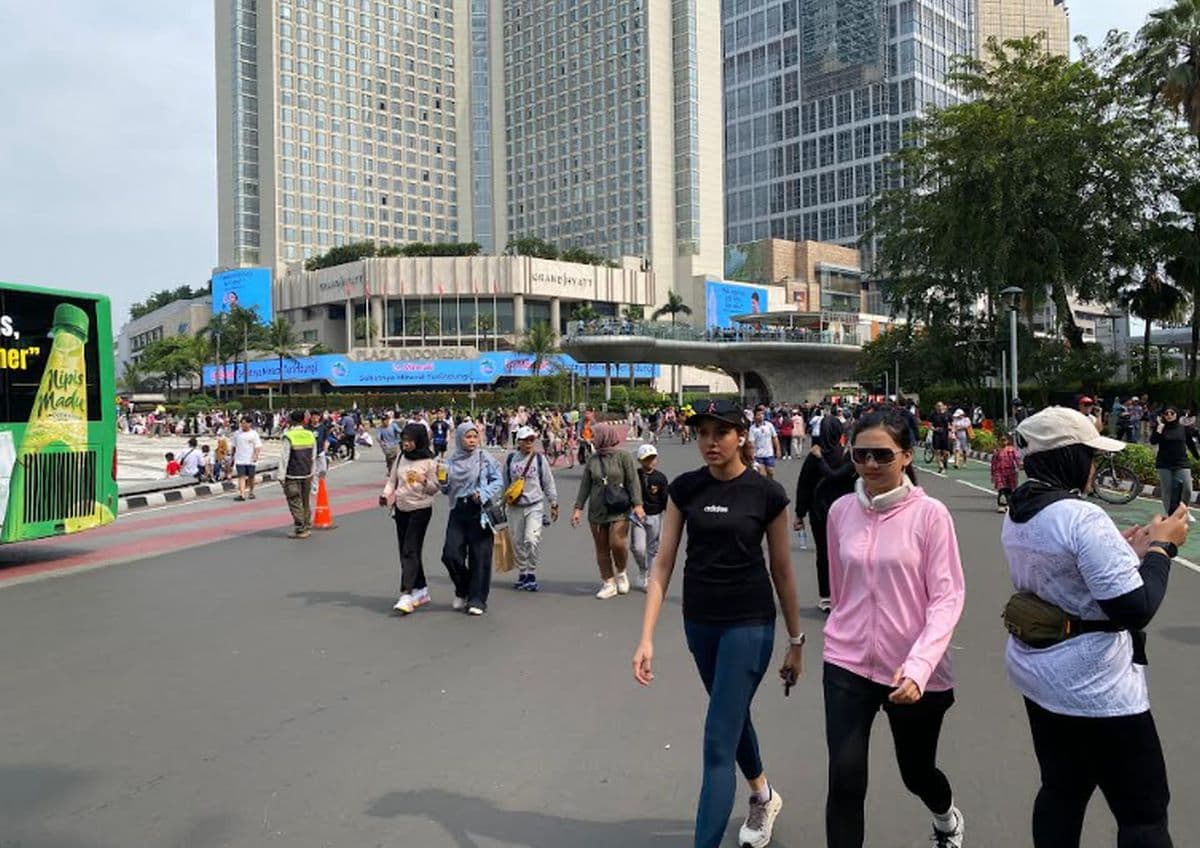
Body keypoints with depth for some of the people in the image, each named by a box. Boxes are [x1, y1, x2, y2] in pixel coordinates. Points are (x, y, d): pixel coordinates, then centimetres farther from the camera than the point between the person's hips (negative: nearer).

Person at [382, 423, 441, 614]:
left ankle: (406, 595, -16)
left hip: (420, 509, -6)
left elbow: (435, 489, -4)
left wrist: (424, 480, -24)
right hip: (401, 508, 6)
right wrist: (385, 494, -7)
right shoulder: (400, 457, 5)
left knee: (410, 551, -13)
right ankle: (421, 590, 23)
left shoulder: (428, 461, -9)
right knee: (405, 551, 10)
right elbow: (392, 480, 11)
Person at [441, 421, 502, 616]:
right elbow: (447, 490, 15)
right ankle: (462, 591, 22)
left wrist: (483, 494, -16)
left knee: (479, 556, -1)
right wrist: (442, 482, -6)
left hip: (479, 512, -3)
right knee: (450, 554, -4)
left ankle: (477, 599, 11)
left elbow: (497, 480, -1)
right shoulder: (451, 462, 8)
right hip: (458, 511, 3)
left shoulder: (485, 458, -1)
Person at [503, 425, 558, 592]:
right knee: (517, 542, 7)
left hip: (535, 505, -2)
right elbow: (505, 483, 13)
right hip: (515, 507, 2)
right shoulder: (510, 459, 3)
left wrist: (554, 504, 7)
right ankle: (522, 573, 22)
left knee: (532, 540, -15)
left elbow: (548, 483, 6)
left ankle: (531, 574, -1)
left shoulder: (540, 459, 0)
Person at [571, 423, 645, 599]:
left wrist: (637, 505, -14)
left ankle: (620, 573, 13)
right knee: (601, 549, 5)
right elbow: (585, 485, 11)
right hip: (597, 510, 4)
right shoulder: (592, 460, 9)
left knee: (617, 543, -15)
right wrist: (578, 508, 5)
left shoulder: (623, 457, -2)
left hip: (619, 511, -4)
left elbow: (633, 481, -5)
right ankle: (609, 584, 15)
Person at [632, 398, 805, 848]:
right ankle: (764, 797, 51)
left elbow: (781, 569, -2)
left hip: (750, 623, -4)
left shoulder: (767, 493, -11)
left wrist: (796, 640, 5)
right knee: (734, 716, 24)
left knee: (718, 741, -7)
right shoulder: (685, 488, -4)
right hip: (699, 621, 5)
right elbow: (663, 562, -4)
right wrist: (647, 636, -10)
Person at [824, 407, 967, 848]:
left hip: (914, 671, -2)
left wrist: (918, 666, -25)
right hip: (847, 664, 2)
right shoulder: (841, 511, -2)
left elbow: (948, 597, -15)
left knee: (916, 771, 20)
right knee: (844, 781, -7)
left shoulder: (930, 514, -13)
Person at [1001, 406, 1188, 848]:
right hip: (1095, 689, -8)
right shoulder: (1083, 516, -23)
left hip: (1037, 672, 8)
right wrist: (1160, 547, -9)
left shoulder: (1016, 515, 4)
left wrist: (1122, 550, 11)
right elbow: (1135, 609, -22)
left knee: (1062, 790, 20)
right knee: (1144, 812, 6)